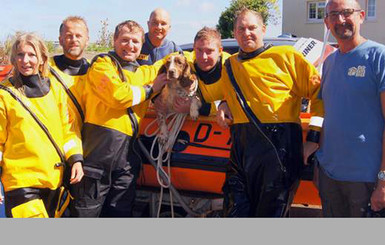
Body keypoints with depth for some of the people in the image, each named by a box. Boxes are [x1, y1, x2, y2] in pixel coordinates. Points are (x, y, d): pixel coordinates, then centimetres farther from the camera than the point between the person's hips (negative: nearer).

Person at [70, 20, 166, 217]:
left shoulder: (143, 73, 20)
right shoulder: (102, 64, 2)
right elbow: (118, 95, -14)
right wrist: (149, 89, -1)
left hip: (126, 157, 6)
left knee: (121, 212, 13)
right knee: (86, 213, -2)